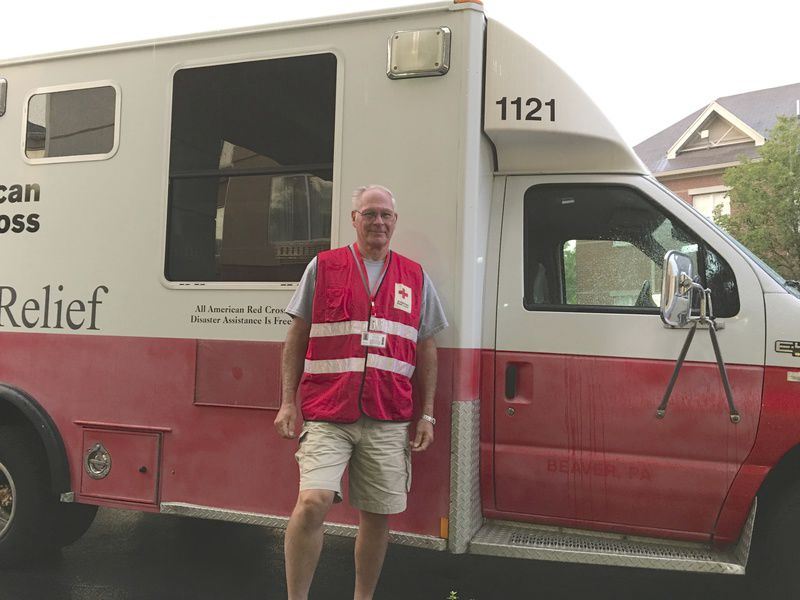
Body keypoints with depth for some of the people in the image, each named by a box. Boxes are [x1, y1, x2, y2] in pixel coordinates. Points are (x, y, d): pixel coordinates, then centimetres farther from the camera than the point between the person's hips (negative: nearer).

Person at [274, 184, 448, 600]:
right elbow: (296, 339, 7)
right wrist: (288, 402, 1)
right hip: (326, 415, -2)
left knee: (377, 517, 8)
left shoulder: (415, 278, 12)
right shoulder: (322, 267, 6)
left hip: (388, 421, 3)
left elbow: (426, 350, 15)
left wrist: (427, 414, 9)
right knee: (312, 502, -17)